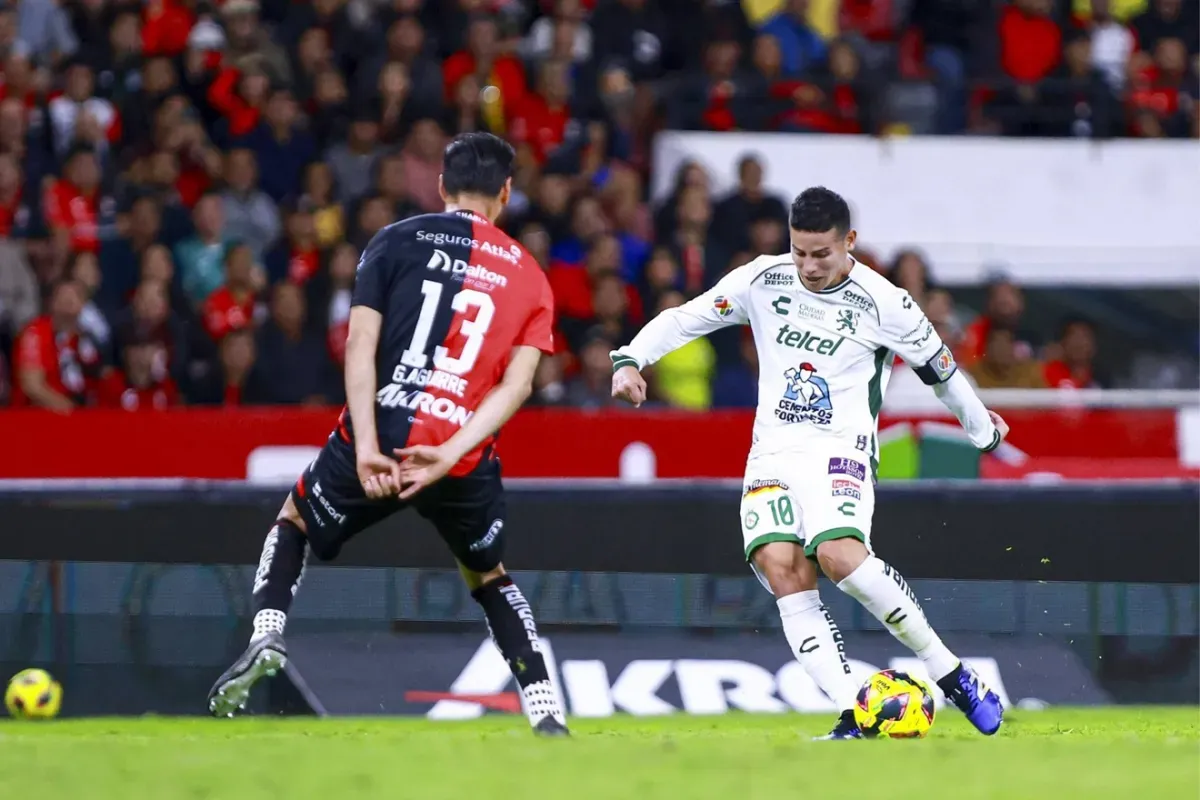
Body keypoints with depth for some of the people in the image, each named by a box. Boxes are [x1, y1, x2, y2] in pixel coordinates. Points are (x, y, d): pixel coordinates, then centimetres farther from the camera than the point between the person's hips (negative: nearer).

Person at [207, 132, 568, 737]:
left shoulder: (397, 242, 7)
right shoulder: (530, 277, 13)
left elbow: (362, 344, -6)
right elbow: (518, 382, -2)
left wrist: (367, 448, -12)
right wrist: (447, 456, -11)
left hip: (378, 443, -2)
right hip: (466, 457, 2)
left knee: (295, 521, 27)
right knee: (489, 576, 26)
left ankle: (266, 636, 2)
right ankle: (547, 718, 13)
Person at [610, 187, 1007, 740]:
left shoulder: (883, 303, -4)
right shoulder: (763, 280, 4)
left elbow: (940, 370, 10)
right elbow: (685, 318, 10)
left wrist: (984, 431, 24)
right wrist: (631, 359, -6)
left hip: (839, 447, -4)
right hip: (772, 451, 4)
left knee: (838, 553, -31)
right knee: (780, 566, -21)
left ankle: (950, 673, -18)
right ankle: (853, 717, -23)